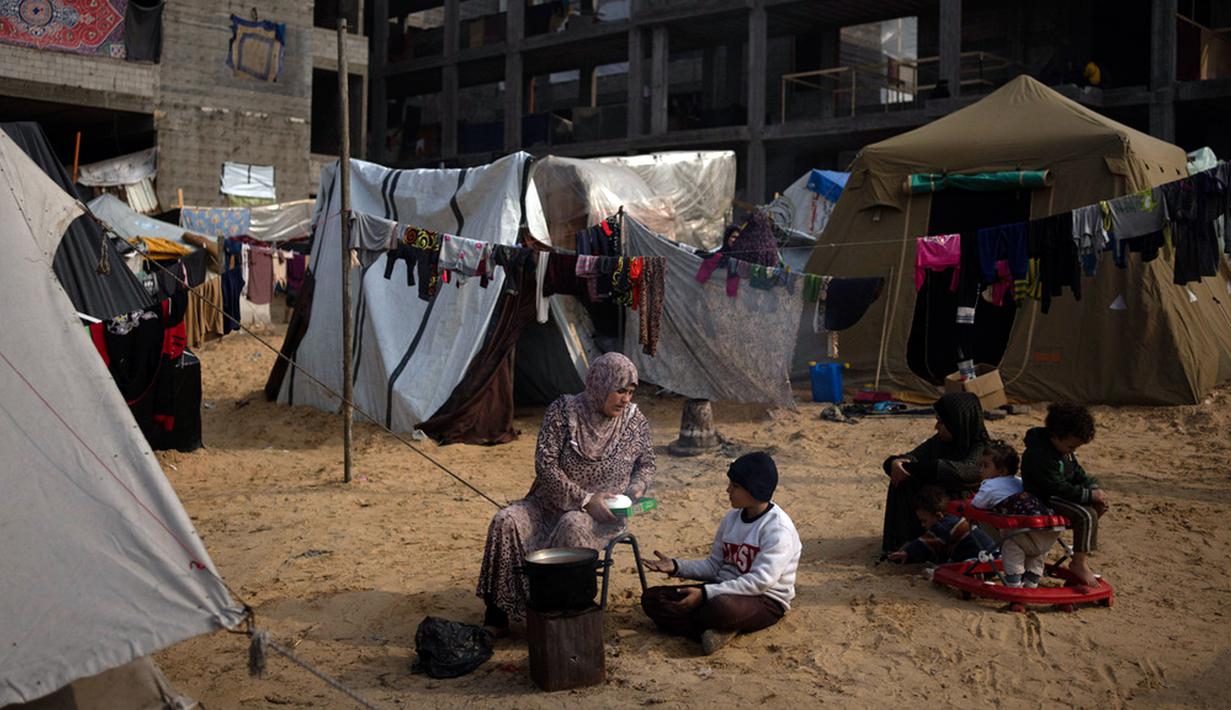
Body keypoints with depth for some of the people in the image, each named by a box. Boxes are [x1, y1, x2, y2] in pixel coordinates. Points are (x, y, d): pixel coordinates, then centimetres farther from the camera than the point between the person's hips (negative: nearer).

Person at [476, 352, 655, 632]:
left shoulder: (635, 421, 0)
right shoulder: (562, 412, -8)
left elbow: (646, 464, 15)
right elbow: (545, 466, -12)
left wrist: (636, 488, -7)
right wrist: (584, 499, -20)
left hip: (601, 513, -1)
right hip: (553, 502, 1)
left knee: (573, 527, -37)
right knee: (506, 522, -25)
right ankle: (496, 617, -16)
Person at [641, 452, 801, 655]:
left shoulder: (779, 530, -16)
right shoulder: (732, 518, 9)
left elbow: (760, 581, -24)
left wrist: (705, 593, -28)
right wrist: (676, 567, -3)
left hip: (765, 600, -8)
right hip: (725, 589, 9)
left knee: (721, 607, -44)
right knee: (652, 598, -8)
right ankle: (720, 630, -21)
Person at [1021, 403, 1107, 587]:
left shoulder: (1065, 449, 6)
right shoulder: (1039, 455, -26)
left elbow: (1078, 473, 14)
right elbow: (1058, 488, -27)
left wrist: (1094, 489, -4)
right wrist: (1089, 495, -22)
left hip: (1059, 494, 10)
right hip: (1044, 501, -10)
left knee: (1099, 505, 8)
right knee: (1087, 515, -26)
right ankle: (1079, 563, -16)